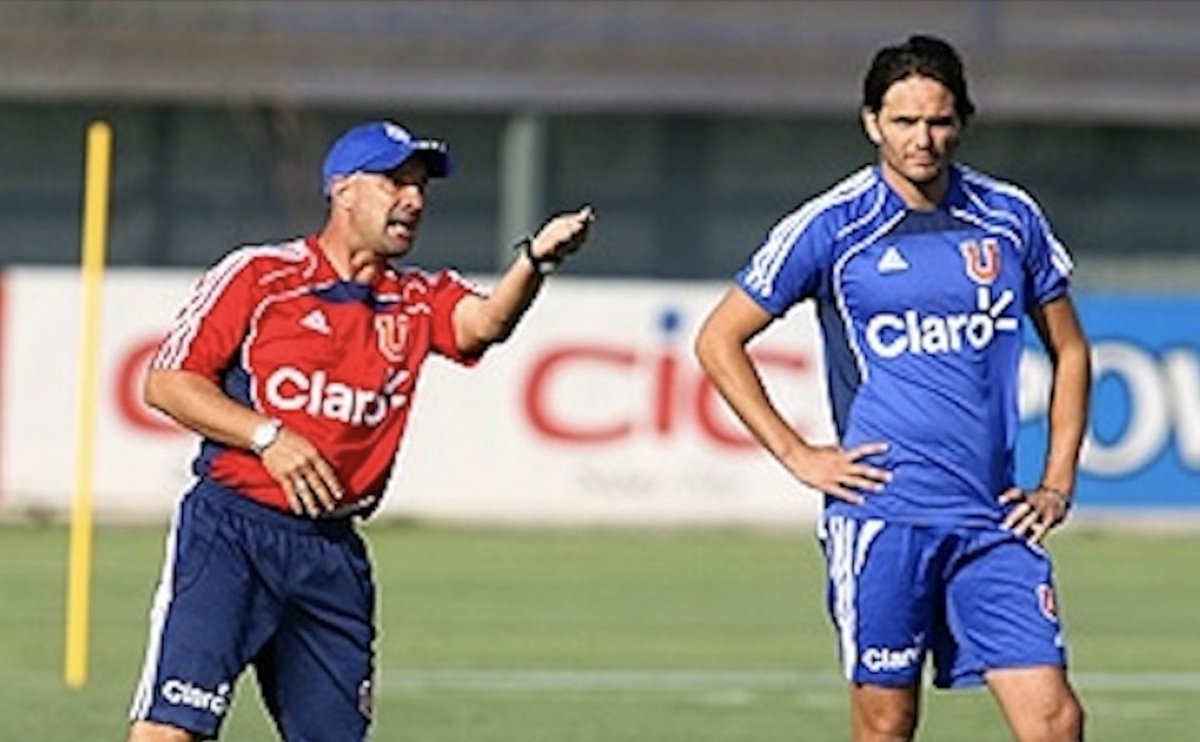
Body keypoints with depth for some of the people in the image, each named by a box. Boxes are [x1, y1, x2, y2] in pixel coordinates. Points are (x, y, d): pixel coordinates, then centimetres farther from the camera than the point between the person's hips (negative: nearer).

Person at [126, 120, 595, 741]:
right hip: (230, 532, -5)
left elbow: (483, 322, -9)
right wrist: (267, 437, -12)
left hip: (333, 554, 5)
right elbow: (166, 382, 0)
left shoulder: (416, 303, 13)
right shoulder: (258, 275, 1)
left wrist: (536, 259, -29)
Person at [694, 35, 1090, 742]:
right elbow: (719, 340, 5)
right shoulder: (831, 227, -1)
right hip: (882, 514, -2)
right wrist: (798, 456, -1)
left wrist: (1057, 485, 10)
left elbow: (1069, 350, 19)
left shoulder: (1011, 218, 7)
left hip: (994, 520, 2)